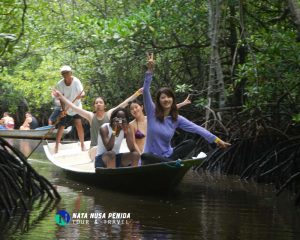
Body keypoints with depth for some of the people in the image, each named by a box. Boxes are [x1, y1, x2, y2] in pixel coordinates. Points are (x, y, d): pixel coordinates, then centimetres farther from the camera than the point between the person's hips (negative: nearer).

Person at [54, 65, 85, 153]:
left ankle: (82, 144, -2)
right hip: (66, 109, 2)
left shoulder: (76, 81, -17)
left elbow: (82, 93, -24)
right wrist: (63, 109, -22)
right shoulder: (60, 84, -12)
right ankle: (56, 146, 14)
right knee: (61, 127, 2)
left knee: (78, 124, -14)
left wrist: (80, 95, -48)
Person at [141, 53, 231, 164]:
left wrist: (216, 139, -10)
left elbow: (196, 128, -3)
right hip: (152, 157, -3)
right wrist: (150, 70, -27)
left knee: (190, 143, -14)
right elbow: (146, 91, -17)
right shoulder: (152, 112, -5)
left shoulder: (177, 119, 2)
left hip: (167, 155, 3)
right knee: (145, 156, -39)